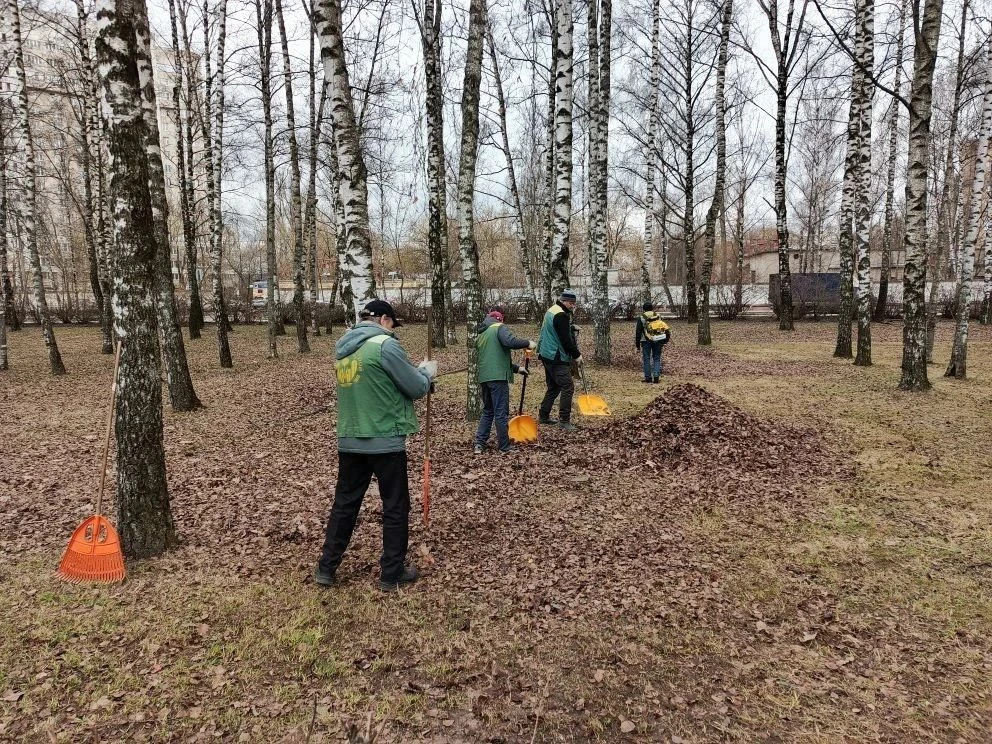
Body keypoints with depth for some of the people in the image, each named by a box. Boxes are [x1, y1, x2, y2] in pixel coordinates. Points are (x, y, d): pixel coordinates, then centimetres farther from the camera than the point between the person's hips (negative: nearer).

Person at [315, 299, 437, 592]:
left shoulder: (343, 348, 11)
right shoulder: (385, 345, -14)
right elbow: (416, 388, -10)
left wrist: (415, 371, 16)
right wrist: (427, 372, 11)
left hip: (349, 440, 7)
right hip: (385, 441, -7)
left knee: (344, 503, 17)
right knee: (395, 507, 8)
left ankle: (326, 568, 24)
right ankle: (392, 574, 16)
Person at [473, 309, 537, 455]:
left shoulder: (481, 335, 24)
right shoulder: (499, 328, 0)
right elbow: (510, 341, -23)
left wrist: (516, 368, 30)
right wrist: (527, 343, -8)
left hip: (484, 377, 8)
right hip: (497, 377, -8)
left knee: (487, 411, 18)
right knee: (501, 413, -2)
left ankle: (479, 444, 13)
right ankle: (505, 447, 4)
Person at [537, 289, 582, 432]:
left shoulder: (551, 310, 15)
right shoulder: (561, 315, -17)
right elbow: (566, 340, -19)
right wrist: (577, 355, -10)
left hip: (547, 355, 11)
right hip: (557, 358, -11)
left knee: (553, 387, 19)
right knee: (568, 387, -8)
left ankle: (543, 416, 25)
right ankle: (564, 421, -7)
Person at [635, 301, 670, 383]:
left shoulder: (641, 318, 1)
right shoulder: (657, 316, 9)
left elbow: (638, 332, -1)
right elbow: (664, 327, 8)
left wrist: (637, 344, 5)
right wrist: (665, 341, 15)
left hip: (646, 341, -2)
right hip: (658, 340, 2)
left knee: (646, 359, 4)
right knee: (657, 359, 8)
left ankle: (648, 377, 3)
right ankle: (656, 376, -1)